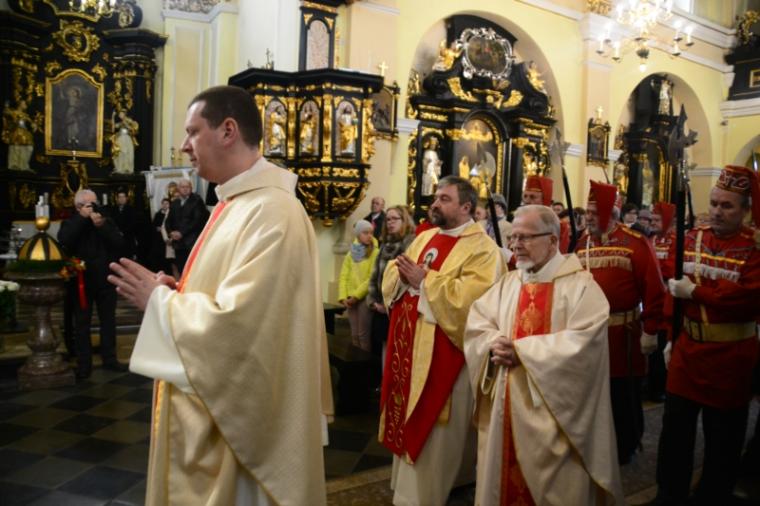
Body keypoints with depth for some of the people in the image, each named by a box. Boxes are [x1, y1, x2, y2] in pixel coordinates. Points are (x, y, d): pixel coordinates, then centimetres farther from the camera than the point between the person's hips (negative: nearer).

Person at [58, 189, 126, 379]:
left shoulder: (107, 222, 7)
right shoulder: (70, 223, 2)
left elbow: (119, 244, -7)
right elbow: (63, 241, -20)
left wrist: (102, 226, -18)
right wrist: (82, 218, -18)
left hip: (105, 280, 2)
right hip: (82, 281, -2)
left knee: (108, 321, 9)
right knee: (82, 323, 2)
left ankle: (109, 359, 19)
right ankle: (83, 364, 9)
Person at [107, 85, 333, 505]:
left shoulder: (271, 210, -25)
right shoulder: (238, 203, 8)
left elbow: (236, 321, -31)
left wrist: (159, 301, -15)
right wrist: (178, 291, 0)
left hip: (238, 411, -10)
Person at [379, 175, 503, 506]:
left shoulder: (482, 248, -12)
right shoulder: (425, 237, 12)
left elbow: (469, 298, -25)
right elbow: (392, 275, 11)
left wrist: (424, 280, -21)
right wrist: (404, 275, -12)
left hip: (444, 352, -7)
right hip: (409, 341, 8)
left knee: (432, 428, 5)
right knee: (408, 417, 19)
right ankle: (408, 478, 37)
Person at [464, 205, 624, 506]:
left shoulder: (581, 285, -9)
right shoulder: (508, 283, 9)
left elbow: (581, 341, -21)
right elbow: (476, 322, 4)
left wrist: (520, 350, -20)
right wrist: (494, 345, -18)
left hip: (553, 411, -5)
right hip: (506, 405, 5)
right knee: (503, 476, 16)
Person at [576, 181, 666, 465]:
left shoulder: (636, 243, -11)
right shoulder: (581, 244, 5)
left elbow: (653, 290, -13)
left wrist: (650, 330, -14)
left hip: (623, 332, -5)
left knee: (623, 394, 10)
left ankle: (625, 447, 29)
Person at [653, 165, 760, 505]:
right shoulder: (691, 239, 4)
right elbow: (675, 289, 5)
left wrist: (695, 291, -20)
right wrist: (671, 337, 4)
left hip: (731, 354, -4)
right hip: (688, 347, 4)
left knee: (723, 436, 12)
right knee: (676, 428, 12)